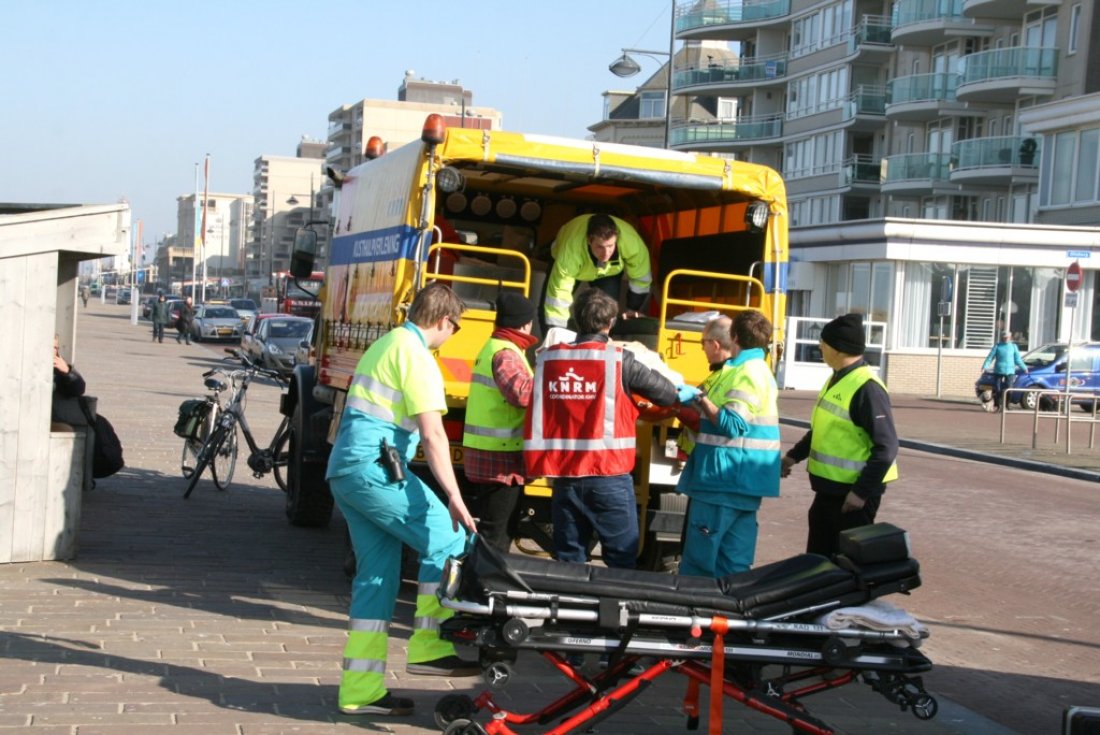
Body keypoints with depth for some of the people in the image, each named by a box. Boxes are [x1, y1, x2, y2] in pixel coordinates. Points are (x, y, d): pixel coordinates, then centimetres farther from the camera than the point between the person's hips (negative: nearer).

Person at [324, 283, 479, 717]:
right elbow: (433, 434, -17)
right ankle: (428, 647, -3)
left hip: (343, 469, 10)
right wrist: (454, 497, -19)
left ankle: (360, 691, 10)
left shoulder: (384, 345, 21)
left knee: (378, 574, 10)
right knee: (447, 538, -4)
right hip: (374, 468, -10)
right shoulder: (416, 356, -9)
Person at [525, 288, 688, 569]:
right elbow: (661, 390, 7)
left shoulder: (548, 358, 5)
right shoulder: (618, 359, -6)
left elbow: (537, 416, 10)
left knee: (568, 561, 12)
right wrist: (682, 394, 26)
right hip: (607, 476, -4)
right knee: (622, 560, 5)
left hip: (564, 475, 4)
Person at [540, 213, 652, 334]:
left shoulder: (630, 240, -42)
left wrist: (633, 308, -12)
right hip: (575, 259, -1)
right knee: (547, 311, -13)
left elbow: (641, 277, -22)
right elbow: (559, 294, -44)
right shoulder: (570, 251, -48)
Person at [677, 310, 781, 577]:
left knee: (699, 560, -5)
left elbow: (732, 424, -22)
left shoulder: (745, 372, -14)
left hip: (723, 479, -10)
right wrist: (703, 401, 23)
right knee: (735, 560, 9)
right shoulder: (760, 370, 18)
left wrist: (701, 399, -13)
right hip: (745, 481, 10)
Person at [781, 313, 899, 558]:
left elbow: (886, 448, -22)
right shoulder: (836, 380, 10)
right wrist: (794, 455, 26)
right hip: (829, 488, 10)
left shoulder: (866, 388, -20)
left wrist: (861, 492, -23)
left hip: (852, 493, -10)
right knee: (818, 556, 17)